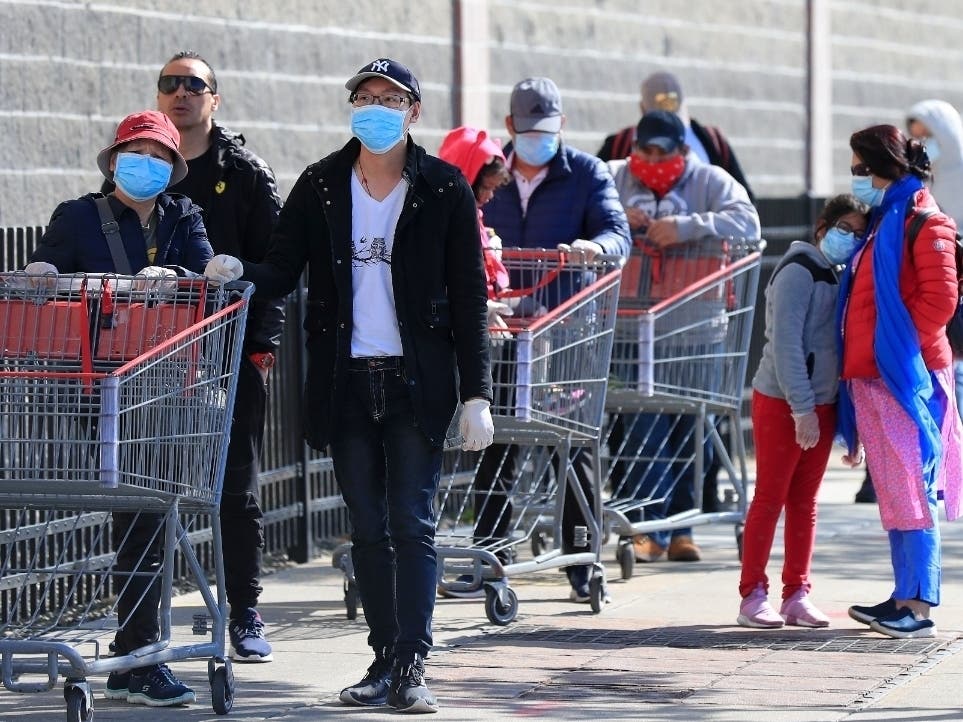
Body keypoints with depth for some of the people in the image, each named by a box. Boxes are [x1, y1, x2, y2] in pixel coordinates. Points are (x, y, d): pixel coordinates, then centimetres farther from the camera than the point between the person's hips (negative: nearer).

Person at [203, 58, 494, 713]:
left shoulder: (444, 190, 0)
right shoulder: (321, 187, 7)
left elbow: (469, 297, -1)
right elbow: (282, 271, 4)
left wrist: (476, 393, -5)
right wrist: (239, 274, -19)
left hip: (418, 382, -3)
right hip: (346, 382, 3)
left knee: (413, 526, -7)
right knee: (368, 529, 6)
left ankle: (412, 668, -9)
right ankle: (386, 659, 12)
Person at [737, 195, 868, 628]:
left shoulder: (839, 279, 14)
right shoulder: (799, 272, -11)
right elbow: (785, 344, -17)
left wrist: (840, 410, 6)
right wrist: (802, 408, -20)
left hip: (821, 405, 7)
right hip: (782, 404, -7)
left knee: (804, 501, 8)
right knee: (770, 498, -4)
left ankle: (797, 595, 12)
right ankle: (752, 596, 0)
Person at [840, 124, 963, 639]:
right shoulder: (883, 220, 18)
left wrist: (903, 345, -14)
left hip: (904, 376, -9)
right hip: (871, 378, 9)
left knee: (911, 490, -10)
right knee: (893, 494, 11)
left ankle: (919, 607, -11)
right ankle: (904, 598, 15)